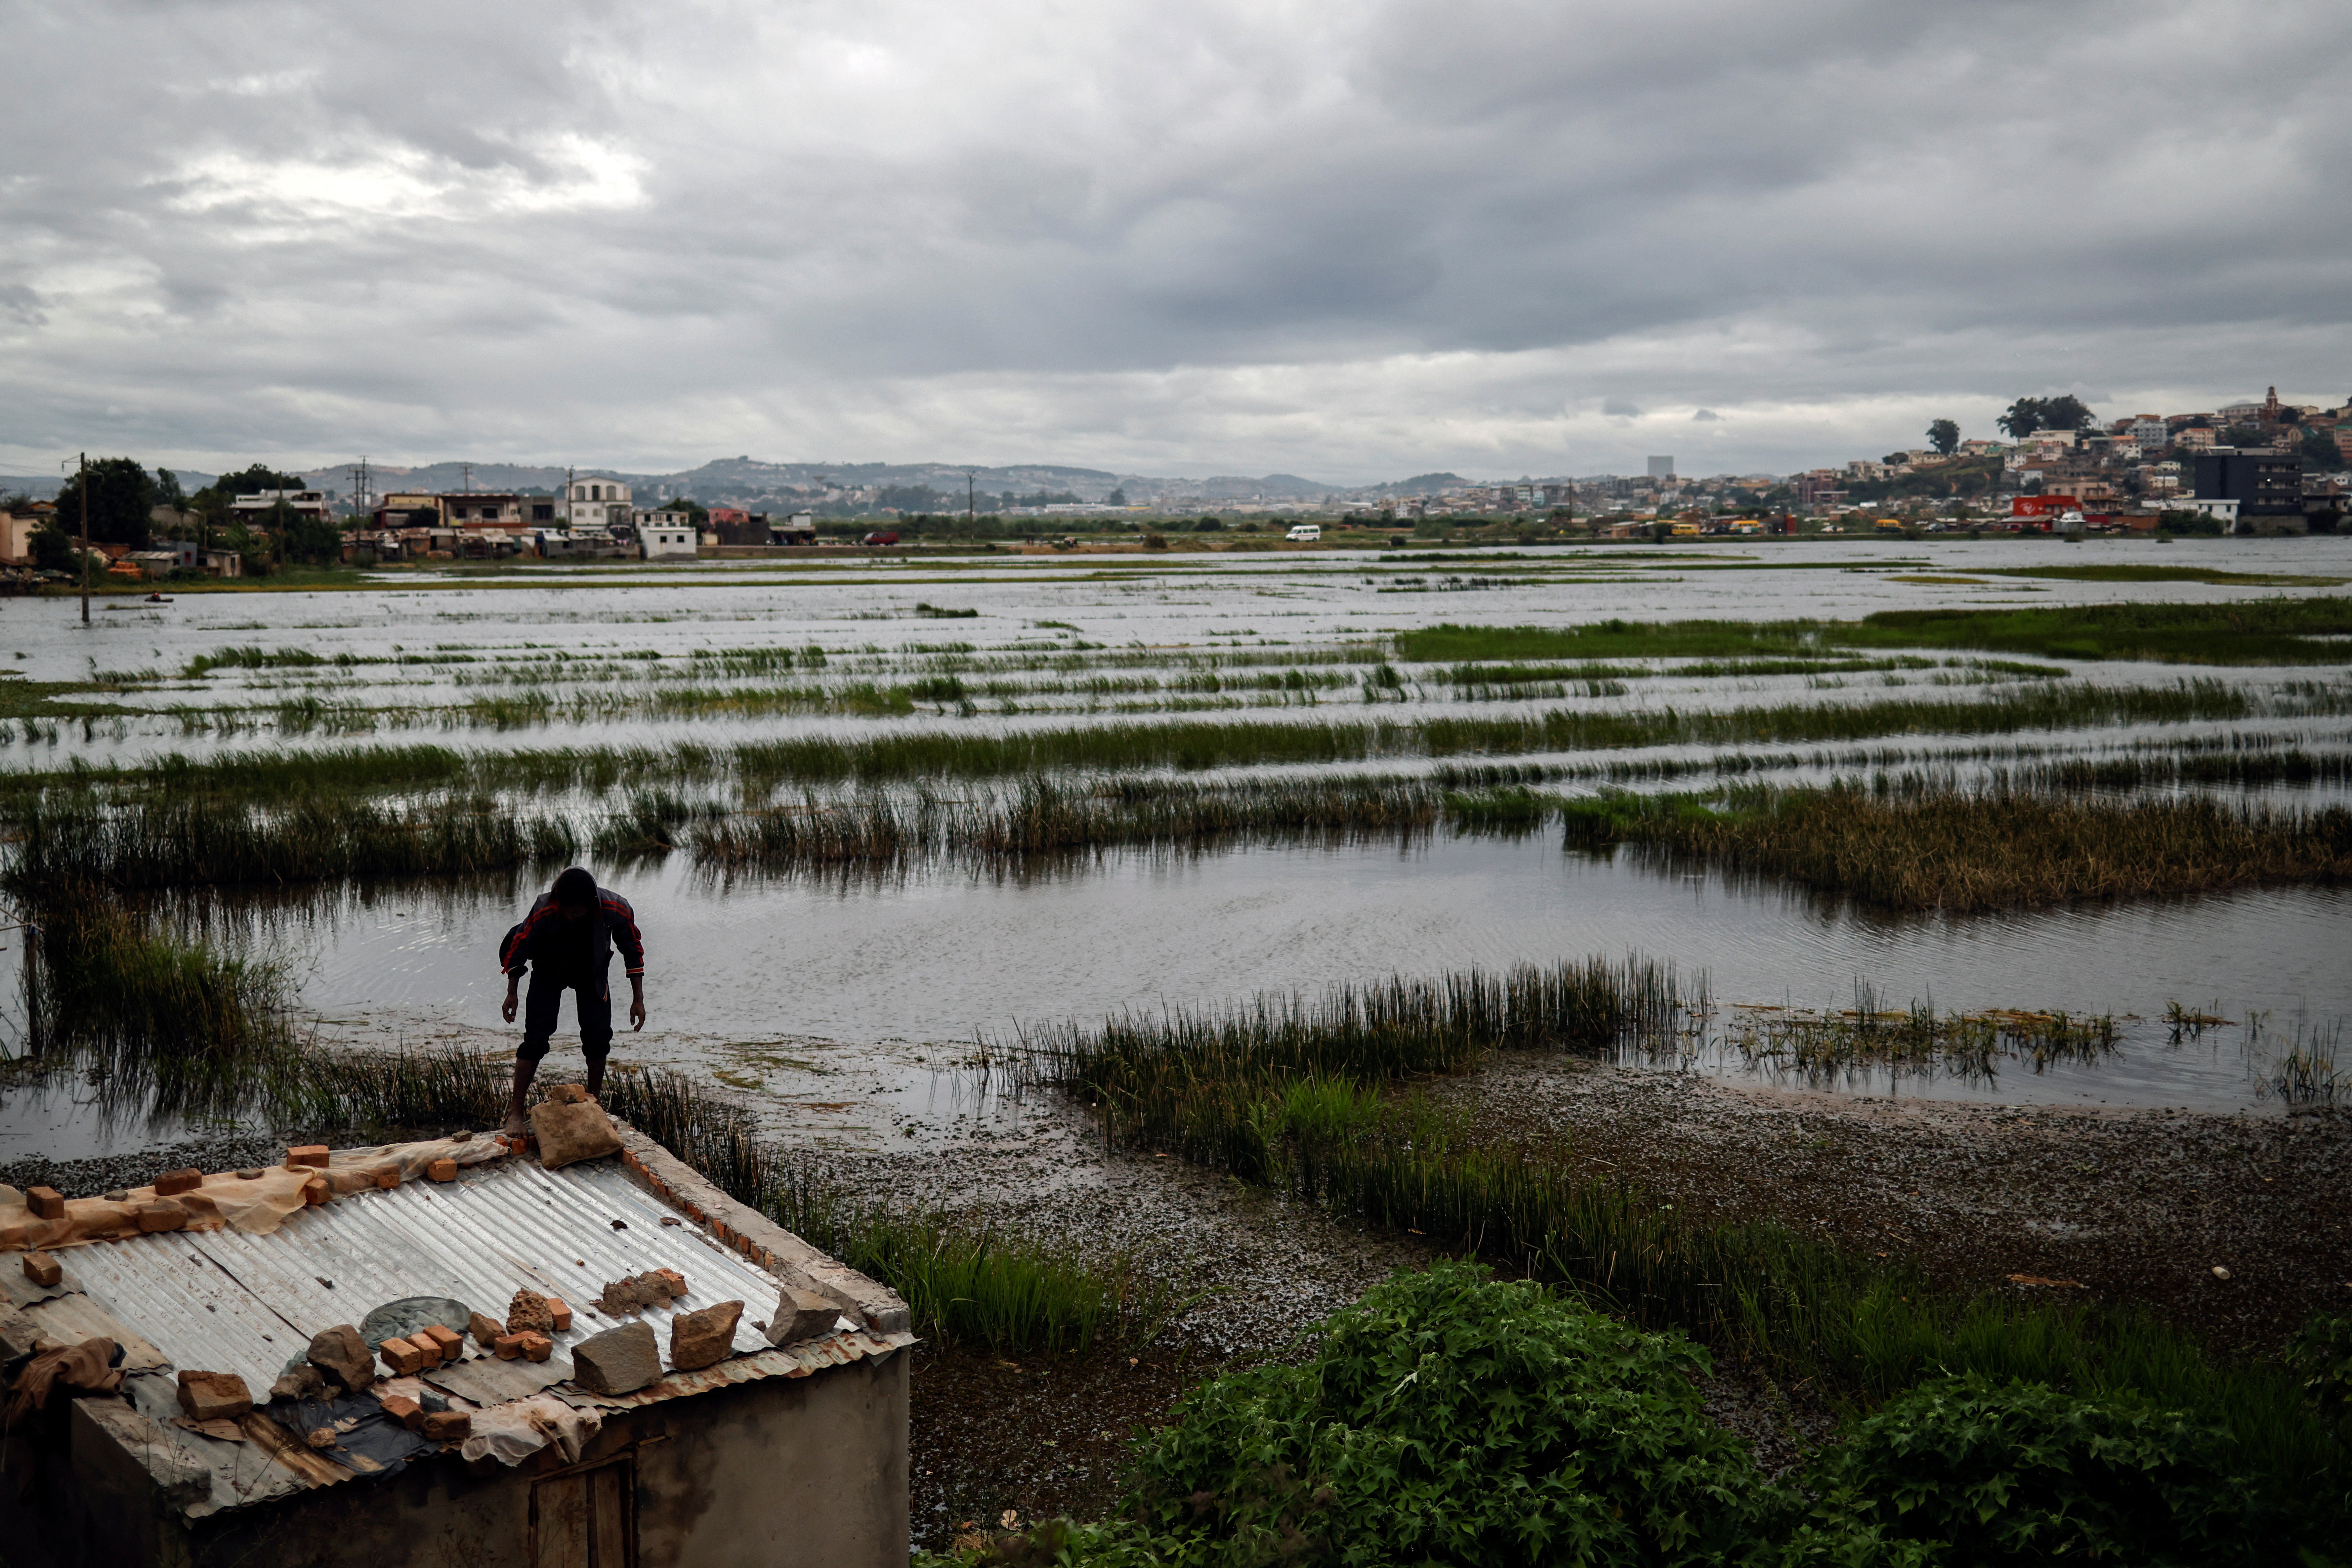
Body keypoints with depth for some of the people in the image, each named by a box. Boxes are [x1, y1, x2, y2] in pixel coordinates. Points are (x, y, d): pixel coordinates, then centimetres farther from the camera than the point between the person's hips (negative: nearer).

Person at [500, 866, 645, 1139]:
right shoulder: (544, 912, -35)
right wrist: (512, 994, -8)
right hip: (549, 971, -2)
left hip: (592, 973, 2)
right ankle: (515, 1112, -2)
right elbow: (518, 946, -15)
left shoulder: (617, 910, -31)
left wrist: (638, 999, -8)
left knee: (599, 1036, -3)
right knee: (536, 1037, -10)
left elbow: (633, 950, -12)